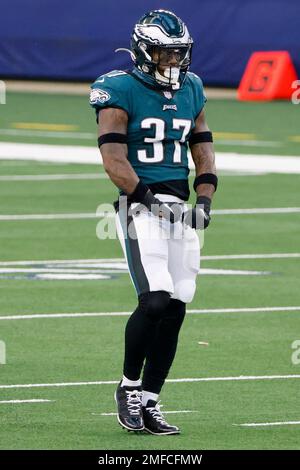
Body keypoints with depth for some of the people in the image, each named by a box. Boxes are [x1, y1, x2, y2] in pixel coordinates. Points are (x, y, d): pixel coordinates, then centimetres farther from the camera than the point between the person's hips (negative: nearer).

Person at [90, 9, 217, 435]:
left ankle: (148, 402, 10)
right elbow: (114, 160, -12)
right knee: (156, 300, -19)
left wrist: (204, 200, 4)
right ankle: (129, 387, 1)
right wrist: (147, 199, -20)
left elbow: (203, 152, 19)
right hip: (139, 207, -6)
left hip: (180, 210, 6)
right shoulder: (121, 92, -5)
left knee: (175, 308, 2)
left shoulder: (190, 91, 14)